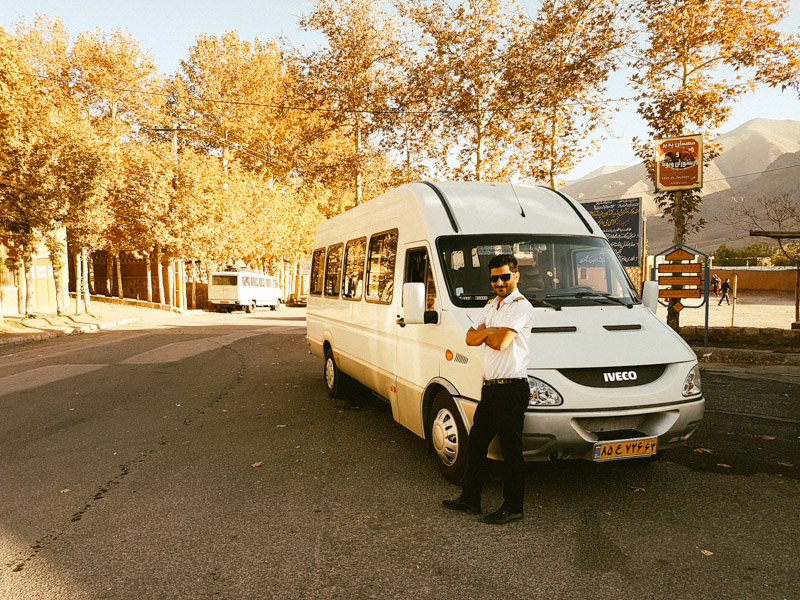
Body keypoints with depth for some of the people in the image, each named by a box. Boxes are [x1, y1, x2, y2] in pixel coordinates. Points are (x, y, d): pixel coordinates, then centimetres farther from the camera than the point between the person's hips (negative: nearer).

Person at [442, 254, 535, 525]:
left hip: (511, 389, -9)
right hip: (490, 387, 9)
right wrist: (489, 331, -9)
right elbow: (470, 338, 9)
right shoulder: (491, 306, 16)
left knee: (511, 449, 1)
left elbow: (500, 342, -22)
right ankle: (470, 499, 28)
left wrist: (483, 331, -3)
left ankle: (512, 507, 15)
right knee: (476, 441, 15)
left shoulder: (521, 306, -11)